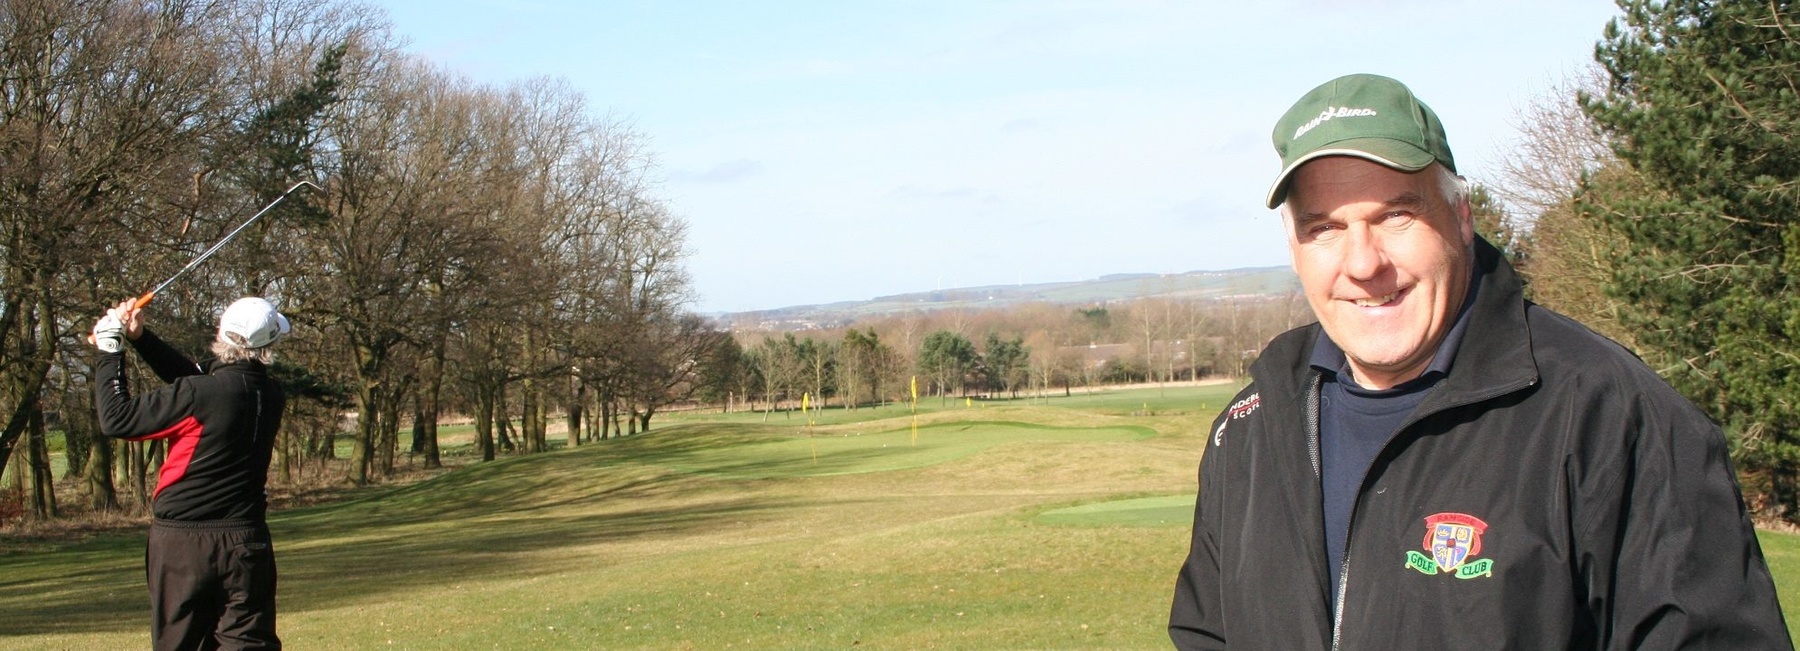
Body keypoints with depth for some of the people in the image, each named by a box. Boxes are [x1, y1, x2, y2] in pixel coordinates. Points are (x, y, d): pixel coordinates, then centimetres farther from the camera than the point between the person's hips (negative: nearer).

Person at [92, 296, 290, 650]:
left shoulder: (197, 395, -18)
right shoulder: (270, 395, 0)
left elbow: (116, 419, -9)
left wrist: (110, 351, 1)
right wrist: (141, 338, 14)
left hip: (182, 542, -4)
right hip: (246, 541, 4)